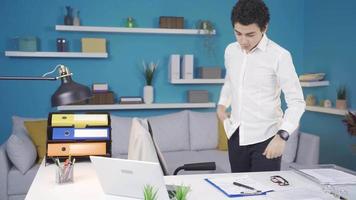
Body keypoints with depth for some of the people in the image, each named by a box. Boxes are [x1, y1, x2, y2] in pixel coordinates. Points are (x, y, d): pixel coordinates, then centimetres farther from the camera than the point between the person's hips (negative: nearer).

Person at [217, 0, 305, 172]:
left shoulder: (279, 56, -14)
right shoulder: (230, 51, 3)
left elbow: (296, 101, -15)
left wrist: (282, 135, -28)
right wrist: (222, 104, 7)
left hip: (265, 137, -5)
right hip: (236, 135, 5)